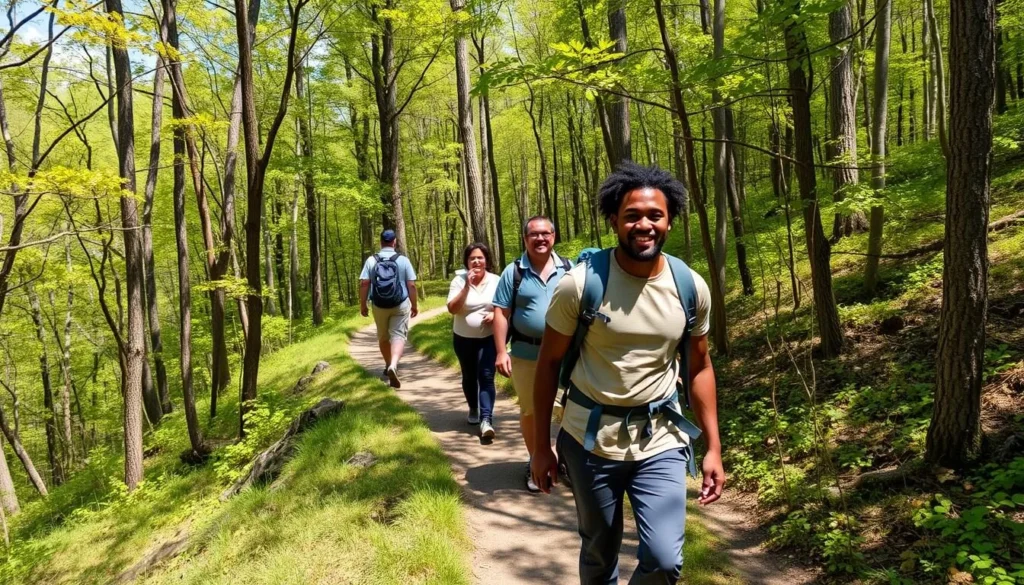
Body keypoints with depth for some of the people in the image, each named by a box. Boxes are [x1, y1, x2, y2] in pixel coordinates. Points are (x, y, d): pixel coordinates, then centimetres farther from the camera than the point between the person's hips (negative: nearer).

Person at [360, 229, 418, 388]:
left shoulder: (371, 260, -3)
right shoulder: (403, 260, -5)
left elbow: (363, 284, -7)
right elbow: (411, 285, -6)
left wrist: (362, 305, 1)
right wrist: (414, 305, 4)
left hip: (379, 306, 2)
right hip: (400, 305, -2)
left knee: (383, 337, 19)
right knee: (398, 335, -5)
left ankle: (388, 365, 34)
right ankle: (393, 366, -27)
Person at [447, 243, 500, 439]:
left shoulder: (496, 281, -4)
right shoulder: (459, 280, -7)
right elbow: (452, 309, -16)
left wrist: (495, 314, -19)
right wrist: (466, 287, -24)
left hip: (489, 338, -1)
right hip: (463, 339, 1)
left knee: (486, 377, -10)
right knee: (469, 377, 15)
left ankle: (486, 420, -14)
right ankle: (473, 410, 37)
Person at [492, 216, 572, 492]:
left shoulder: (568, 269, 3)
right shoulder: (513, 272, -2)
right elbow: (501, 313, -2)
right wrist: (501, 352, -9)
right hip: (525, 355, 0)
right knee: (531, 411, 11)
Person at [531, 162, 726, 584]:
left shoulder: (691, 288, -5)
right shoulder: (580, 284, -13)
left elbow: (699, 368, 6)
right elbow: (549, 363, -4)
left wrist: (713, 448, 4)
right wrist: (541, 445, -2)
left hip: (661, 440, 2)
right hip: (589, 438, -1)